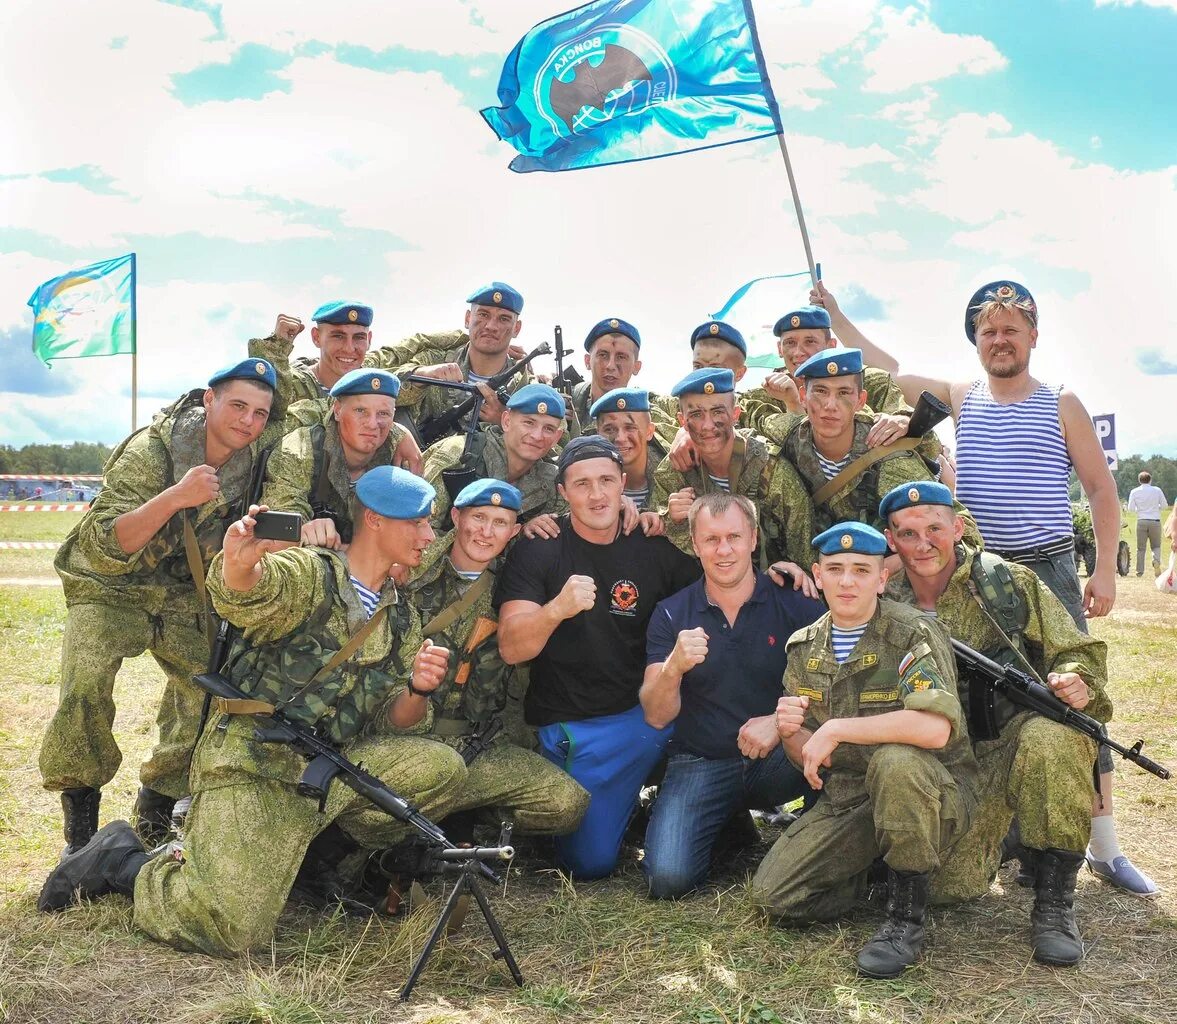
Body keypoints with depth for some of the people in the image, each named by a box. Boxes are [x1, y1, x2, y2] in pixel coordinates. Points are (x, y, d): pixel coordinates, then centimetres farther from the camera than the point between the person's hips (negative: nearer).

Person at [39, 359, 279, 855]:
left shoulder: (255, 460, -11)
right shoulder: (148, 451, -24)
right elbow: (106, 547, -29)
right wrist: (176, 497, -43)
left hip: (185, 595, 4)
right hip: (111, 588, -4)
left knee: (213, 691, -11)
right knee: (85, 686, -25)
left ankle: (155, 813, 12)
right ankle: (80, 825, -4)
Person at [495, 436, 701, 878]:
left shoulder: (655, 548, 1)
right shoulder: (537, 550, -7)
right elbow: (511, 649, -17)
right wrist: (556, 608, -36)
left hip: (651, 707, 3)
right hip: (578, 726, -2)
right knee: (590, 862, -1)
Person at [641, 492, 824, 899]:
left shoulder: (796, 603, -3)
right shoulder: (671, 614, 0)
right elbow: (656, 716, -7)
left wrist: (781, 720, -26)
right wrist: (674, 667, -28)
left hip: (778, 759, -1)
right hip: (700, 762, 1)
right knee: (668, 877, -21)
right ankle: (727, 822, 13)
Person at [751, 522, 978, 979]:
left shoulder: (912, 634, -14)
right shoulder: (803, 647, 4)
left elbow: (935, 728, -33)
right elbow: (807, 758, 9)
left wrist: (836, 728, -27)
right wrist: (790, 733, -15)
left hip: (933, 792, -4)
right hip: (845, 799, 5)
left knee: (895, 761, -38)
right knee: (773, 895, -13)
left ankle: (907, 916, -18)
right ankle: (868, 867, 16)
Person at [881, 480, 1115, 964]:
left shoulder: (1011, 582, -3)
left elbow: (1078, 652, 4)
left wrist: (1078, 681, -19)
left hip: (1016, 733, -1)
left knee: (1050, 737, -38)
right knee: (951, 883, -18)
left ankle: (1054, 901, -19)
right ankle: (1000, 835, 23)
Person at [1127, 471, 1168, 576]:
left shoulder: (1134, 492, 1)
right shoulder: (1157, 490, 2)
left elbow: (1130, 509, -1)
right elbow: (1165, 505, 5)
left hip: (1141, 521, 0)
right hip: (1155, 521, 0)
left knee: (1140, 548, 7)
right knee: (1156, 545, 12)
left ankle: (1139, 571, 5)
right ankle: (1156, 560, -17)